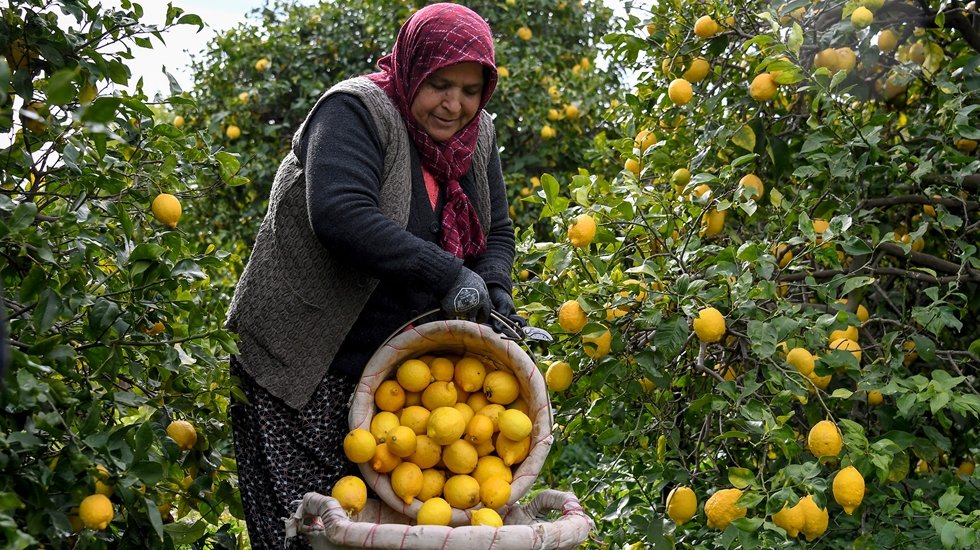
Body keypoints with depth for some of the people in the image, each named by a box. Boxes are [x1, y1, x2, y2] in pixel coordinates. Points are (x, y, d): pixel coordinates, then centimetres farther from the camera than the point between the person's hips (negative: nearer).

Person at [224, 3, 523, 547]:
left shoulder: (474, 136, 9)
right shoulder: (356, 111, -14)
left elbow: (497, 234, 17)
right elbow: (340, 214, -29)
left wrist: (494, 290, -6)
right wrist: (448, 275, -30)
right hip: (302, 369, -6)